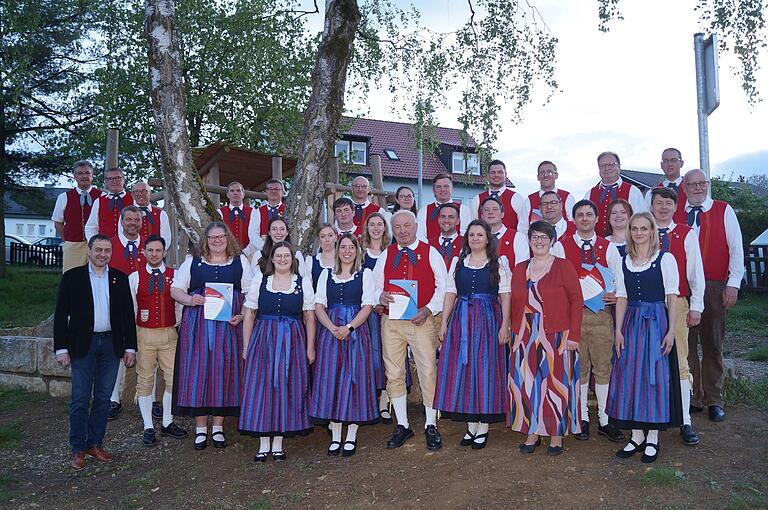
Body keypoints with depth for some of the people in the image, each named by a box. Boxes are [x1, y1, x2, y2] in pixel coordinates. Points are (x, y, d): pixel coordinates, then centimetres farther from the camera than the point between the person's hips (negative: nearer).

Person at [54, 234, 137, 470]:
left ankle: (95, 444, 21)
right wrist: (61, 349, -6)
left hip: (111, 344, 2)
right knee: (80, 399, 2)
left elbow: (127, 314, 8)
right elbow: (61, 315, -1)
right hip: (83, 345, -2)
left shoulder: (120, 278, 7)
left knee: (103, 398, 9)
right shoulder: (72, 277, 0)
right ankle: (78, 449, 12)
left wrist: (130, 347, 4)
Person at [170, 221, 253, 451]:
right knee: (198, 371, -1)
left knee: (224, 370, 1)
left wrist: (241, 315, -9)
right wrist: (190, 300, -10)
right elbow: (174, 289, 9)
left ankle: (218, 427, 14)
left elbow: (251, 293, 6)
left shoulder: (240, 262, 10)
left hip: (228, 325, 0)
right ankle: (200, 428, 11)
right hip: (197, 325, 0)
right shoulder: (192, 262, 11)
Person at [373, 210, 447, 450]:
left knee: (428, 373, -3)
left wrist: (428, 309, -11)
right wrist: (380, 297, -10)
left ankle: (431, 426, 13)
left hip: (421, 320, -3)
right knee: (394, 374, 6)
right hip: (391, 320, 3)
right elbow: (375, 285, 13)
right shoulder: (385, 256, 11)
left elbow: (442, 286, 2)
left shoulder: (430, 253, 4)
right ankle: (402, 425, 20)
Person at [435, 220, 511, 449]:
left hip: (488, 320, -3)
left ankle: (483, 427, 8)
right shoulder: (457, 262, 11)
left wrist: (505, 325, -9)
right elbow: (450, 294, 10)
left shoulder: (499, 263, 4)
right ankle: (471, 426, 13)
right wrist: (444, 322, 2)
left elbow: (505, 296, -1)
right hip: (461, 320, 3)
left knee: (485, 368, -1)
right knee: (462, 369, 2)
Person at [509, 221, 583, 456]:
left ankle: (556, 435, 15)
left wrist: (573, 335, -11)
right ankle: (533, 432, 18)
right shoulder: (519, 269, 11)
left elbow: (576, 300, -5)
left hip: (557, 338, -4)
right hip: (525, 338, 4)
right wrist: (516, 333, 6)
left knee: (556, 383, 2)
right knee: (527, 383, 5)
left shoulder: (563, 267, -2)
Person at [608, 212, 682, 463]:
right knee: (630, 376, 3)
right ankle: (636, 436, 14)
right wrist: (618, 330, 1)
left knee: (655, 376, 0)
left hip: (656, 322, -4)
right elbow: (621, 298, 8)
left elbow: (672, 297, -3)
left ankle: (652, 438, 11)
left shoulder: (665, 259, -1)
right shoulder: (623, 262, 9)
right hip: (630, 323, 4)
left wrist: (671, 330, -9)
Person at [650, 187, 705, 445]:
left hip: (677, 303, -1)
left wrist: (696, 306, 1)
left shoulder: (687, 234, 6)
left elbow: (696, 272, 5)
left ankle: (685, 421, 6)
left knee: (679, 361, 0)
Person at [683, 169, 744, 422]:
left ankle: (714, 400, 14)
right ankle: (692, 398, 14)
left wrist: (733, 284, -5)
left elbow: (736, 249, 1)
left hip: (714, 286, -1)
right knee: (686, 343, 4)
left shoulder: (724, 211, 4)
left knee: (712, 343, 4)